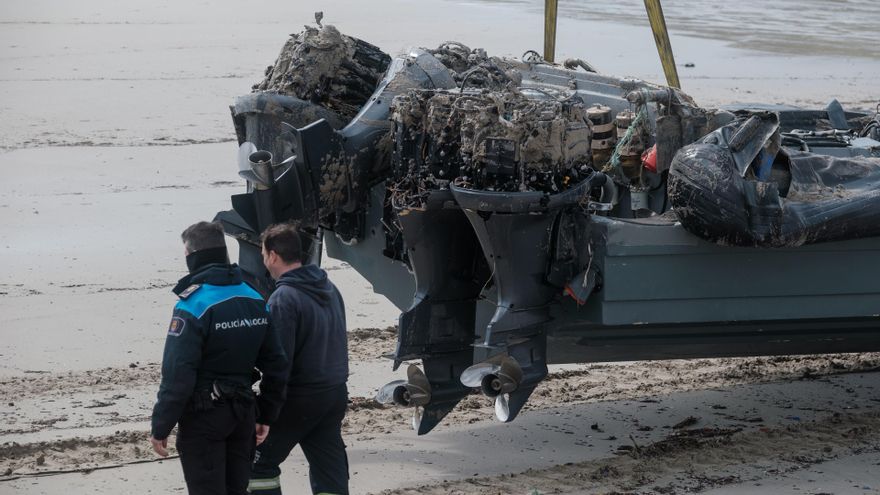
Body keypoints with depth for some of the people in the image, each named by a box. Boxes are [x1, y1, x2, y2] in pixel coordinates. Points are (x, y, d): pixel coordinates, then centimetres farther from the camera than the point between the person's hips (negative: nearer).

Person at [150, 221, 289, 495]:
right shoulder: (254, 300, 5)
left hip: (203, 420, -7)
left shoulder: (192, 306, -18)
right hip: (243, 416, 7)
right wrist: (266, 416, 16)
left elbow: (177, 375, -21)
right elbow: (277, 365, 8)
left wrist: (160, 428, -14)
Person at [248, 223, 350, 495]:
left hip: (300, 397, -7)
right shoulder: (329, 289, 8)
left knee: (259, 462, 7)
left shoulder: (284, 298, -17)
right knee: (331, 473, 10)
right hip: (336, 392, 8)